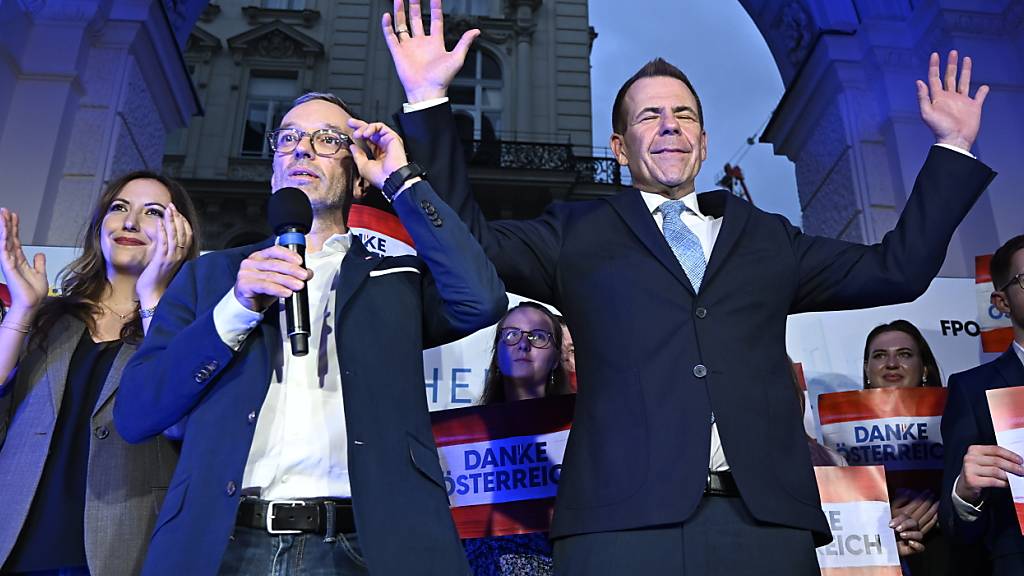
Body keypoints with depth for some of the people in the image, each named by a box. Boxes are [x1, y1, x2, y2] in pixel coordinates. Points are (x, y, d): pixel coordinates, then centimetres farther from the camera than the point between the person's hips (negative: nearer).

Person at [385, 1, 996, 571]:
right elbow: (470, 242, 4)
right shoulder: (578, 234, 13)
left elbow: (896, 268, 20)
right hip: (623, 522, -2)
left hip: (766, 519, 3)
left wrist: (952, 146, 19)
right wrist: (429, 101, -1)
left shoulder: (766, 237, 19)